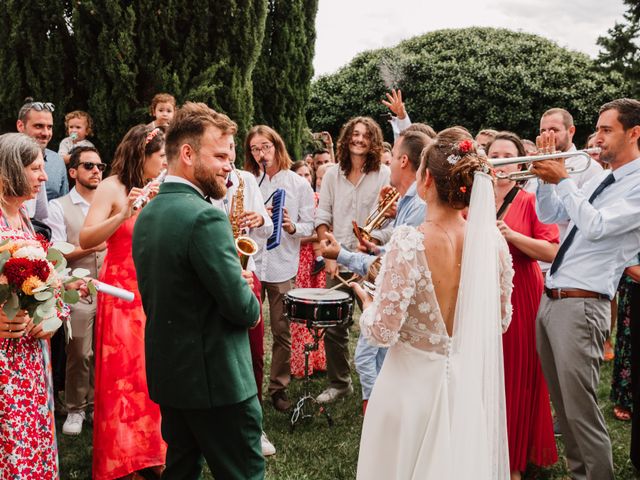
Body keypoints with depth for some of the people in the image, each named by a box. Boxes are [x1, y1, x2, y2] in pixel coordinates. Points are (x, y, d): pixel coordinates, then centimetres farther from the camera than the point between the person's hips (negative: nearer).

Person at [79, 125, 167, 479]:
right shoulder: (112, 187, -9)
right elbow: (85, 240, -18)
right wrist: (123, 214, -29)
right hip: (122, 293, -6)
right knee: (126, 375, -3)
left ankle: (152, 447, 24)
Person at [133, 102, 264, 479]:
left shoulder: (148, 213, 6)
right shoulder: (206, 217, -22)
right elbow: (242, 308, -21)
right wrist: (252, 305, 1)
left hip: (166, 371, 9)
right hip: (216, 378, -9)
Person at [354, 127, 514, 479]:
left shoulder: (409, 242, -24)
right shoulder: (492, 240, -8)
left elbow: (382, 333, -20)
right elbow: (501, 321, 4)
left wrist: (366, 300, -1)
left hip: (415, 382, -4)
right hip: (473, 384, 5)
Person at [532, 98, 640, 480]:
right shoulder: (598, 180, 16)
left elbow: (597, 226, -21)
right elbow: (549, 215, 19)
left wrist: (563, 179, -14)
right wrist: (546, 173, 5)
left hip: (582, 305, -9)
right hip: (550, 299, 9)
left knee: (581, 408, -6)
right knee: (562, 403, 17)